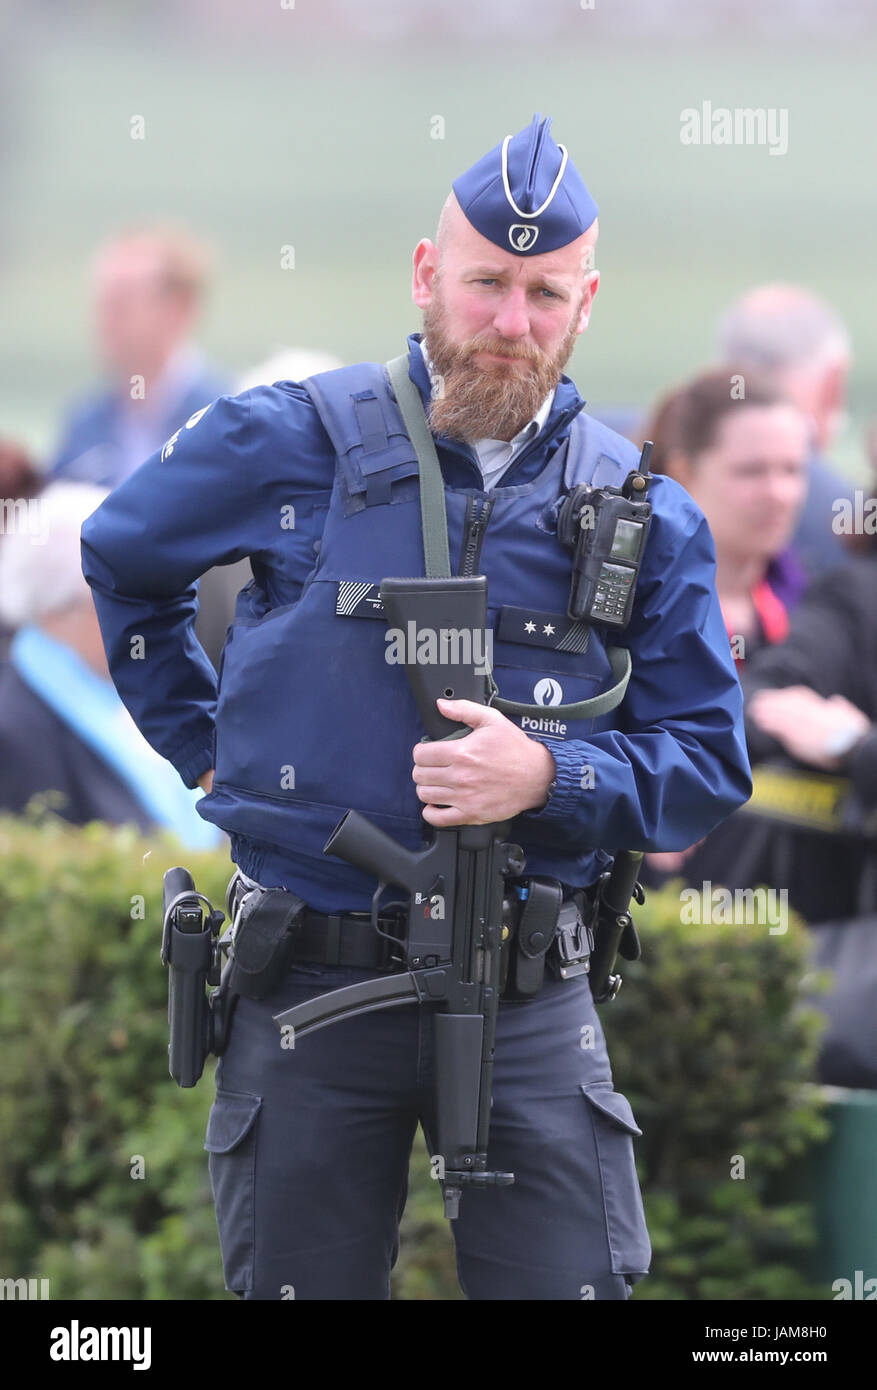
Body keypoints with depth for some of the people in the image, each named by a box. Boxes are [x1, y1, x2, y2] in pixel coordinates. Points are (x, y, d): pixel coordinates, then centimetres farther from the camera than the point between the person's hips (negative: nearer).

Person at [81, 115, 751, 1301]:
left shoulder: (644, 513, 3)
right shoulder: (290, 443, -1)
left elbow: (708, 762, 3)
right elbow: (123, 560, 18)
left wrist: (550, 778, -15)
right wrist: (202, 746, 13)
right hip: (311, 975, -1)